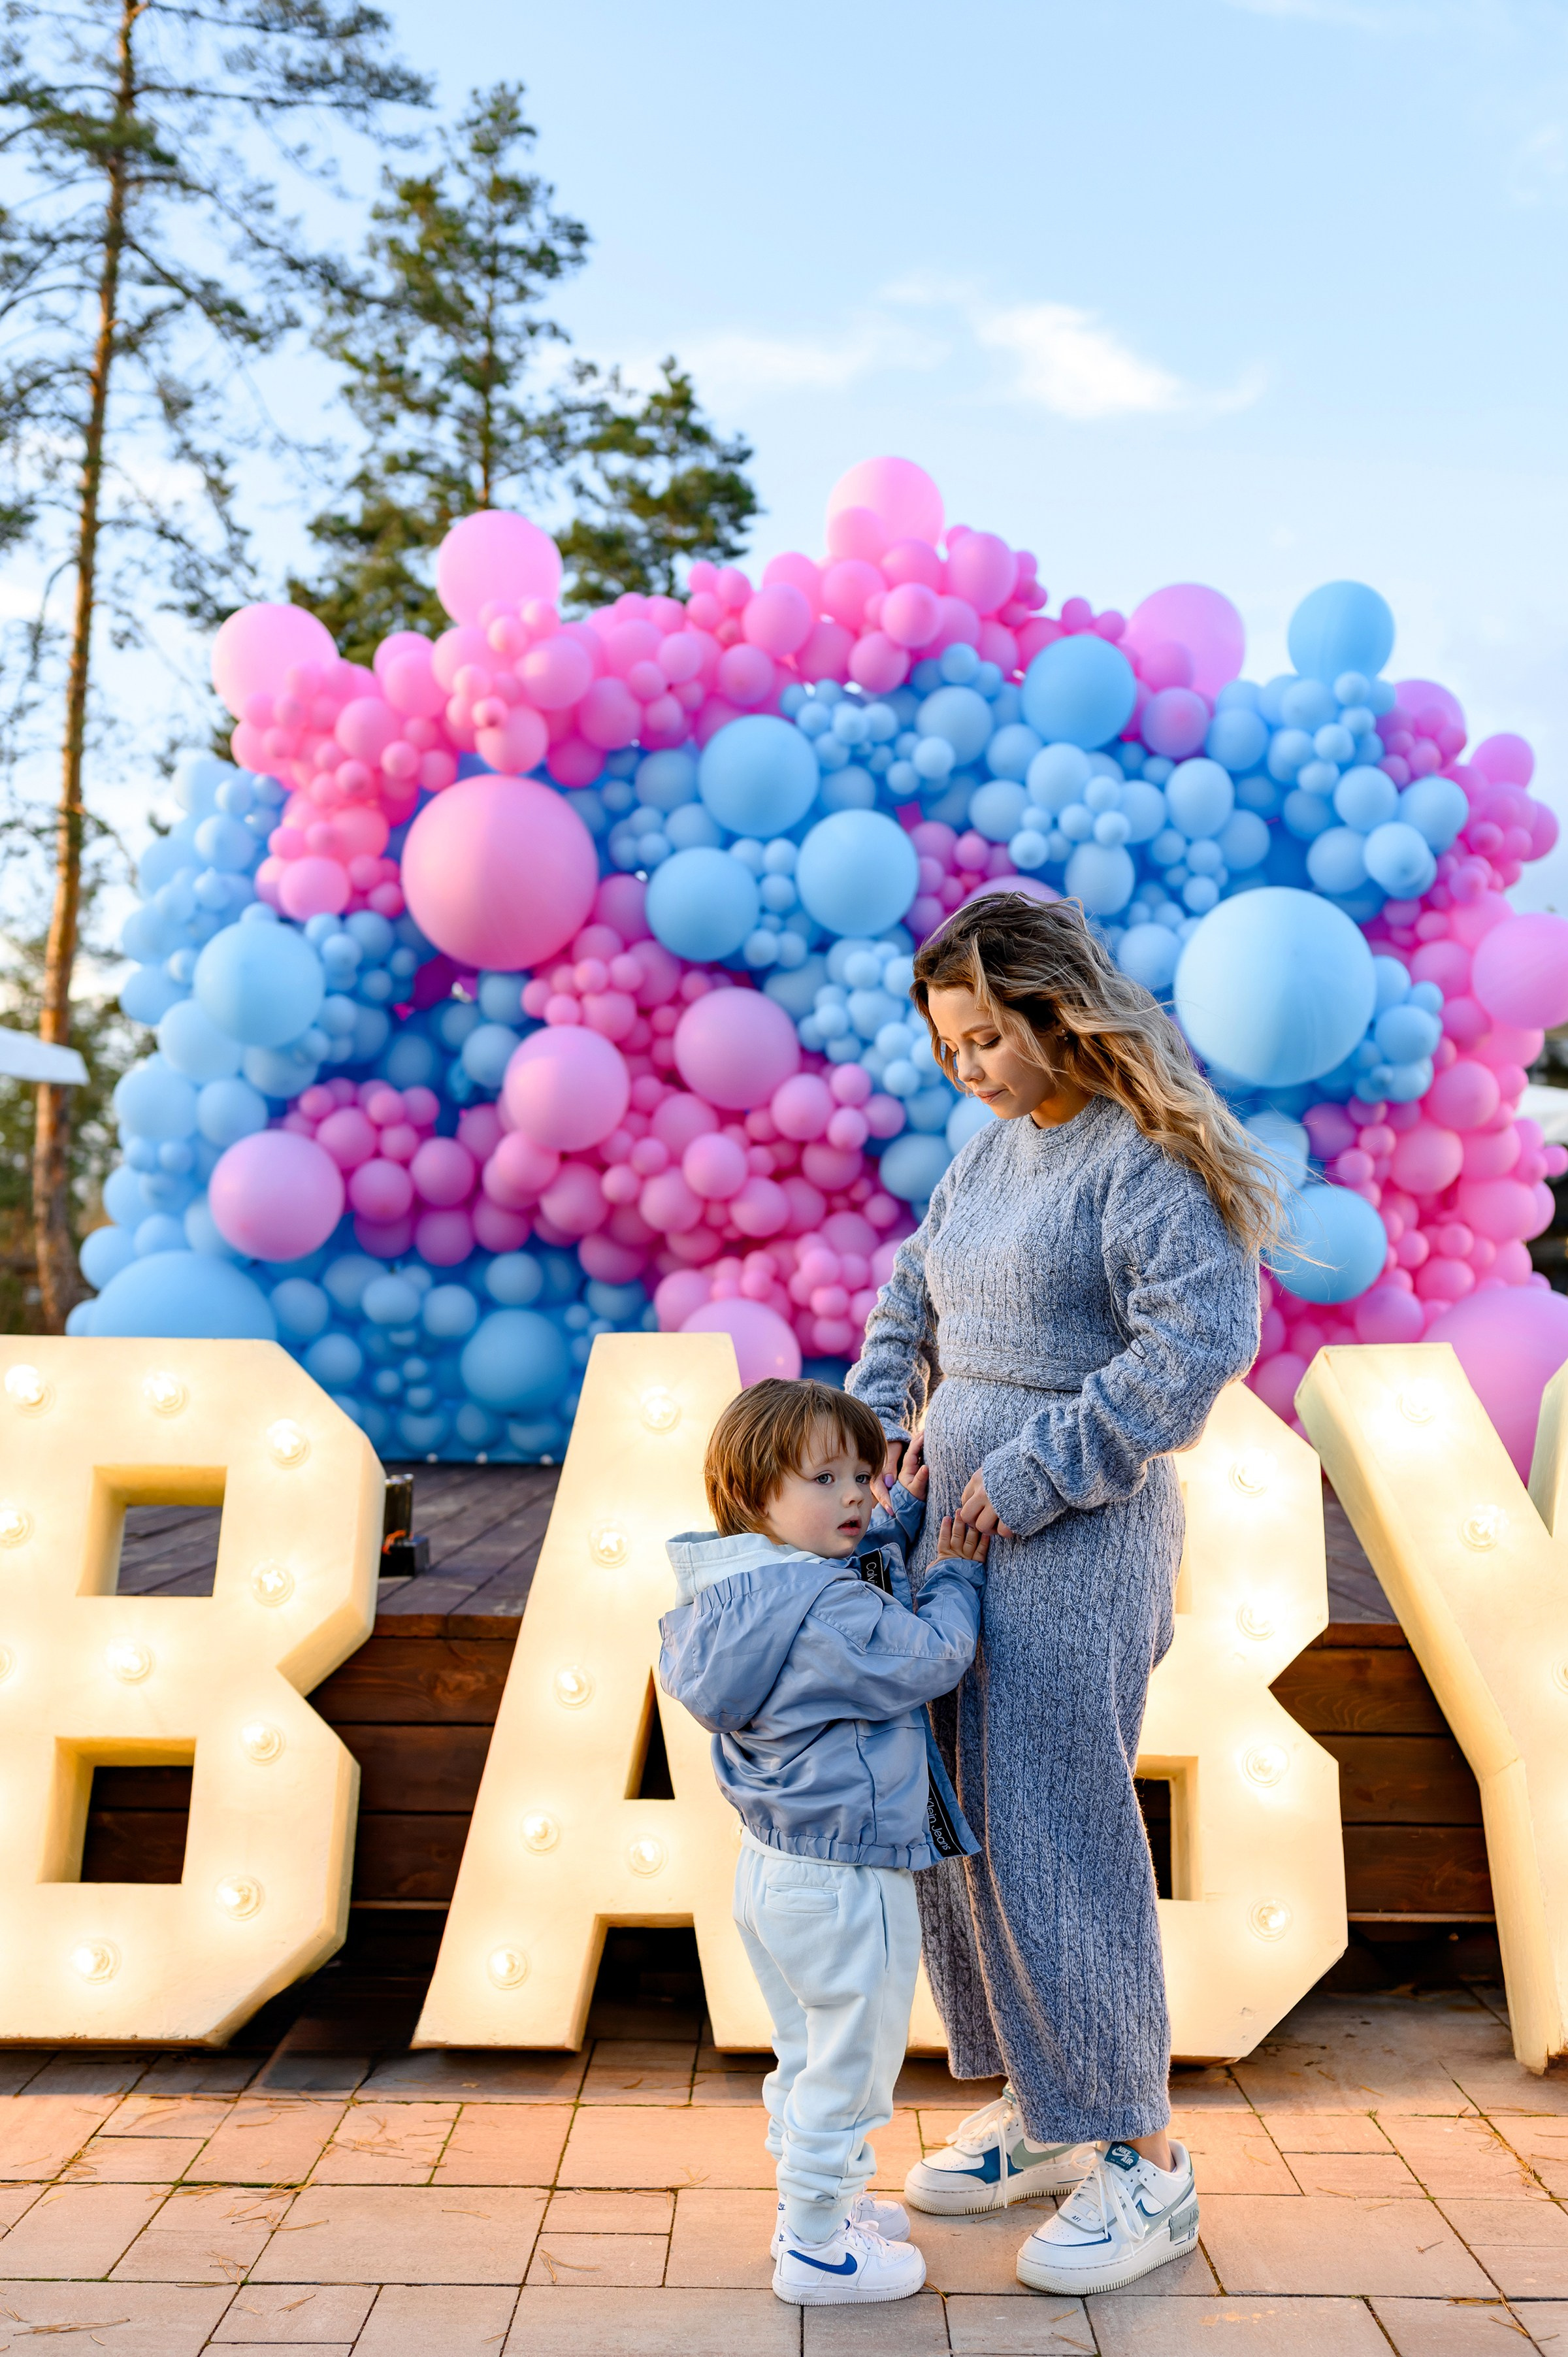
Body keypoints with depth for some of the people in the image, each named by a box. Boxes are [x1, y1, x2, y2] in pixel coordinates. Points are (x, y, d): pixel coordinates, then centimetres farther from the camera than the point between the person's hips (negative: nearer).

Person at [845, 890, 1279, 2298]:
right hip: (956, 1534, 8)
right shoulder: (991, 1152, 12)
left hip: (1075, 1549, -8)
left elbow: (1206, 1333, -23)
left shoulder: (1147, 1160, -12)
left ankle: (1145, 2165, 12)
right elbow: (912, 1298, 21)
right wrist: (872, 1420, 4)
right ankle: (1039, 2114, 29)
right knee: (957, 1824, 13)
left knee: (1057, 1843, -4)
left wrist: (1042, 1474, -21)